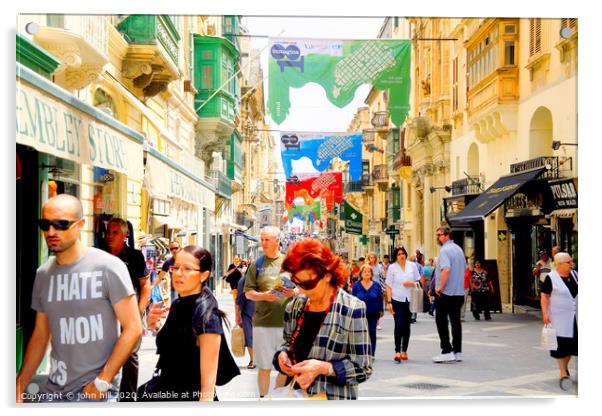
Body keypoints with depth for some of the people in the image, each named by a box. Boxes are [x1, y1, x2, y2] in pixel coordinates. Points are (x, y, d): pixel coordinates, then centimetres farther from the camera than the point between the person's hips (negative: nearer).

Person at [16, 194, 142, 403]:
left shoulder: (108, 267, -12)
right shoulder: (43, 274, 5)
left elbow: (133, 328, -12)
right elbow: (40, 335, 12)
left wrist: (102, 381, -14)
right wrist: (19, 386, 7)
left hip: (96, 389, -5)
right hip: (53, 389, 5)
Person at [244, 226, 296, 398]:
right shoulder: (256, 265, 6)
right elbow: (248, 293, 5)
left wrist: (294, 292, -12)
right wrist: (263, 296, -14)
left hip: (287, 322, 1)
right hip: (262, 322, -1)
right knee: (264, 367, 5)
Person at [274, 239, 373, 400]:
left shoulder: (352, 310, -15)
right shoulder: (294, 307, 2)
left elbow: (363, 369, -15)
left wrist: (323, 367, -25)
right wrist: (283, 355, -5)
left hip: (334, 397, -5)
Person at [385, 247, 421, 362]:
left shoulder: (412, 266, 6)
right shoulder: (392, 267, 1)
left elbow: (418, 281, 14)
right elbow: (388, 286, 0)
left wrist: (412, 284, -9)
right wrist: (389, 302, -8)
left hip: (410, 300, 3)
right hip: (397, 300, -3)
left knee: (406, 326, 8)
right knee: (399, 324, -14)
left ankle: (404, 351, 18)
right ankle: (397, 351, -14)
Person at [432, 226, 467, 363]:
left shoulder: (445, 250, -13)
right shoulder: (458, 249, 15)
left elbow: (446, 270, -25)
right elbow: (464, 268, 22)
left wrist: (440, 288, -19)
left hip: (445, 293, -8)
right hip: (459, 292, 8)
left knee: (441, 321, -2)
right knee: (456, 321, 10)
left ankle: (447, 352, -5)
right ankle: (457, 352, 12)